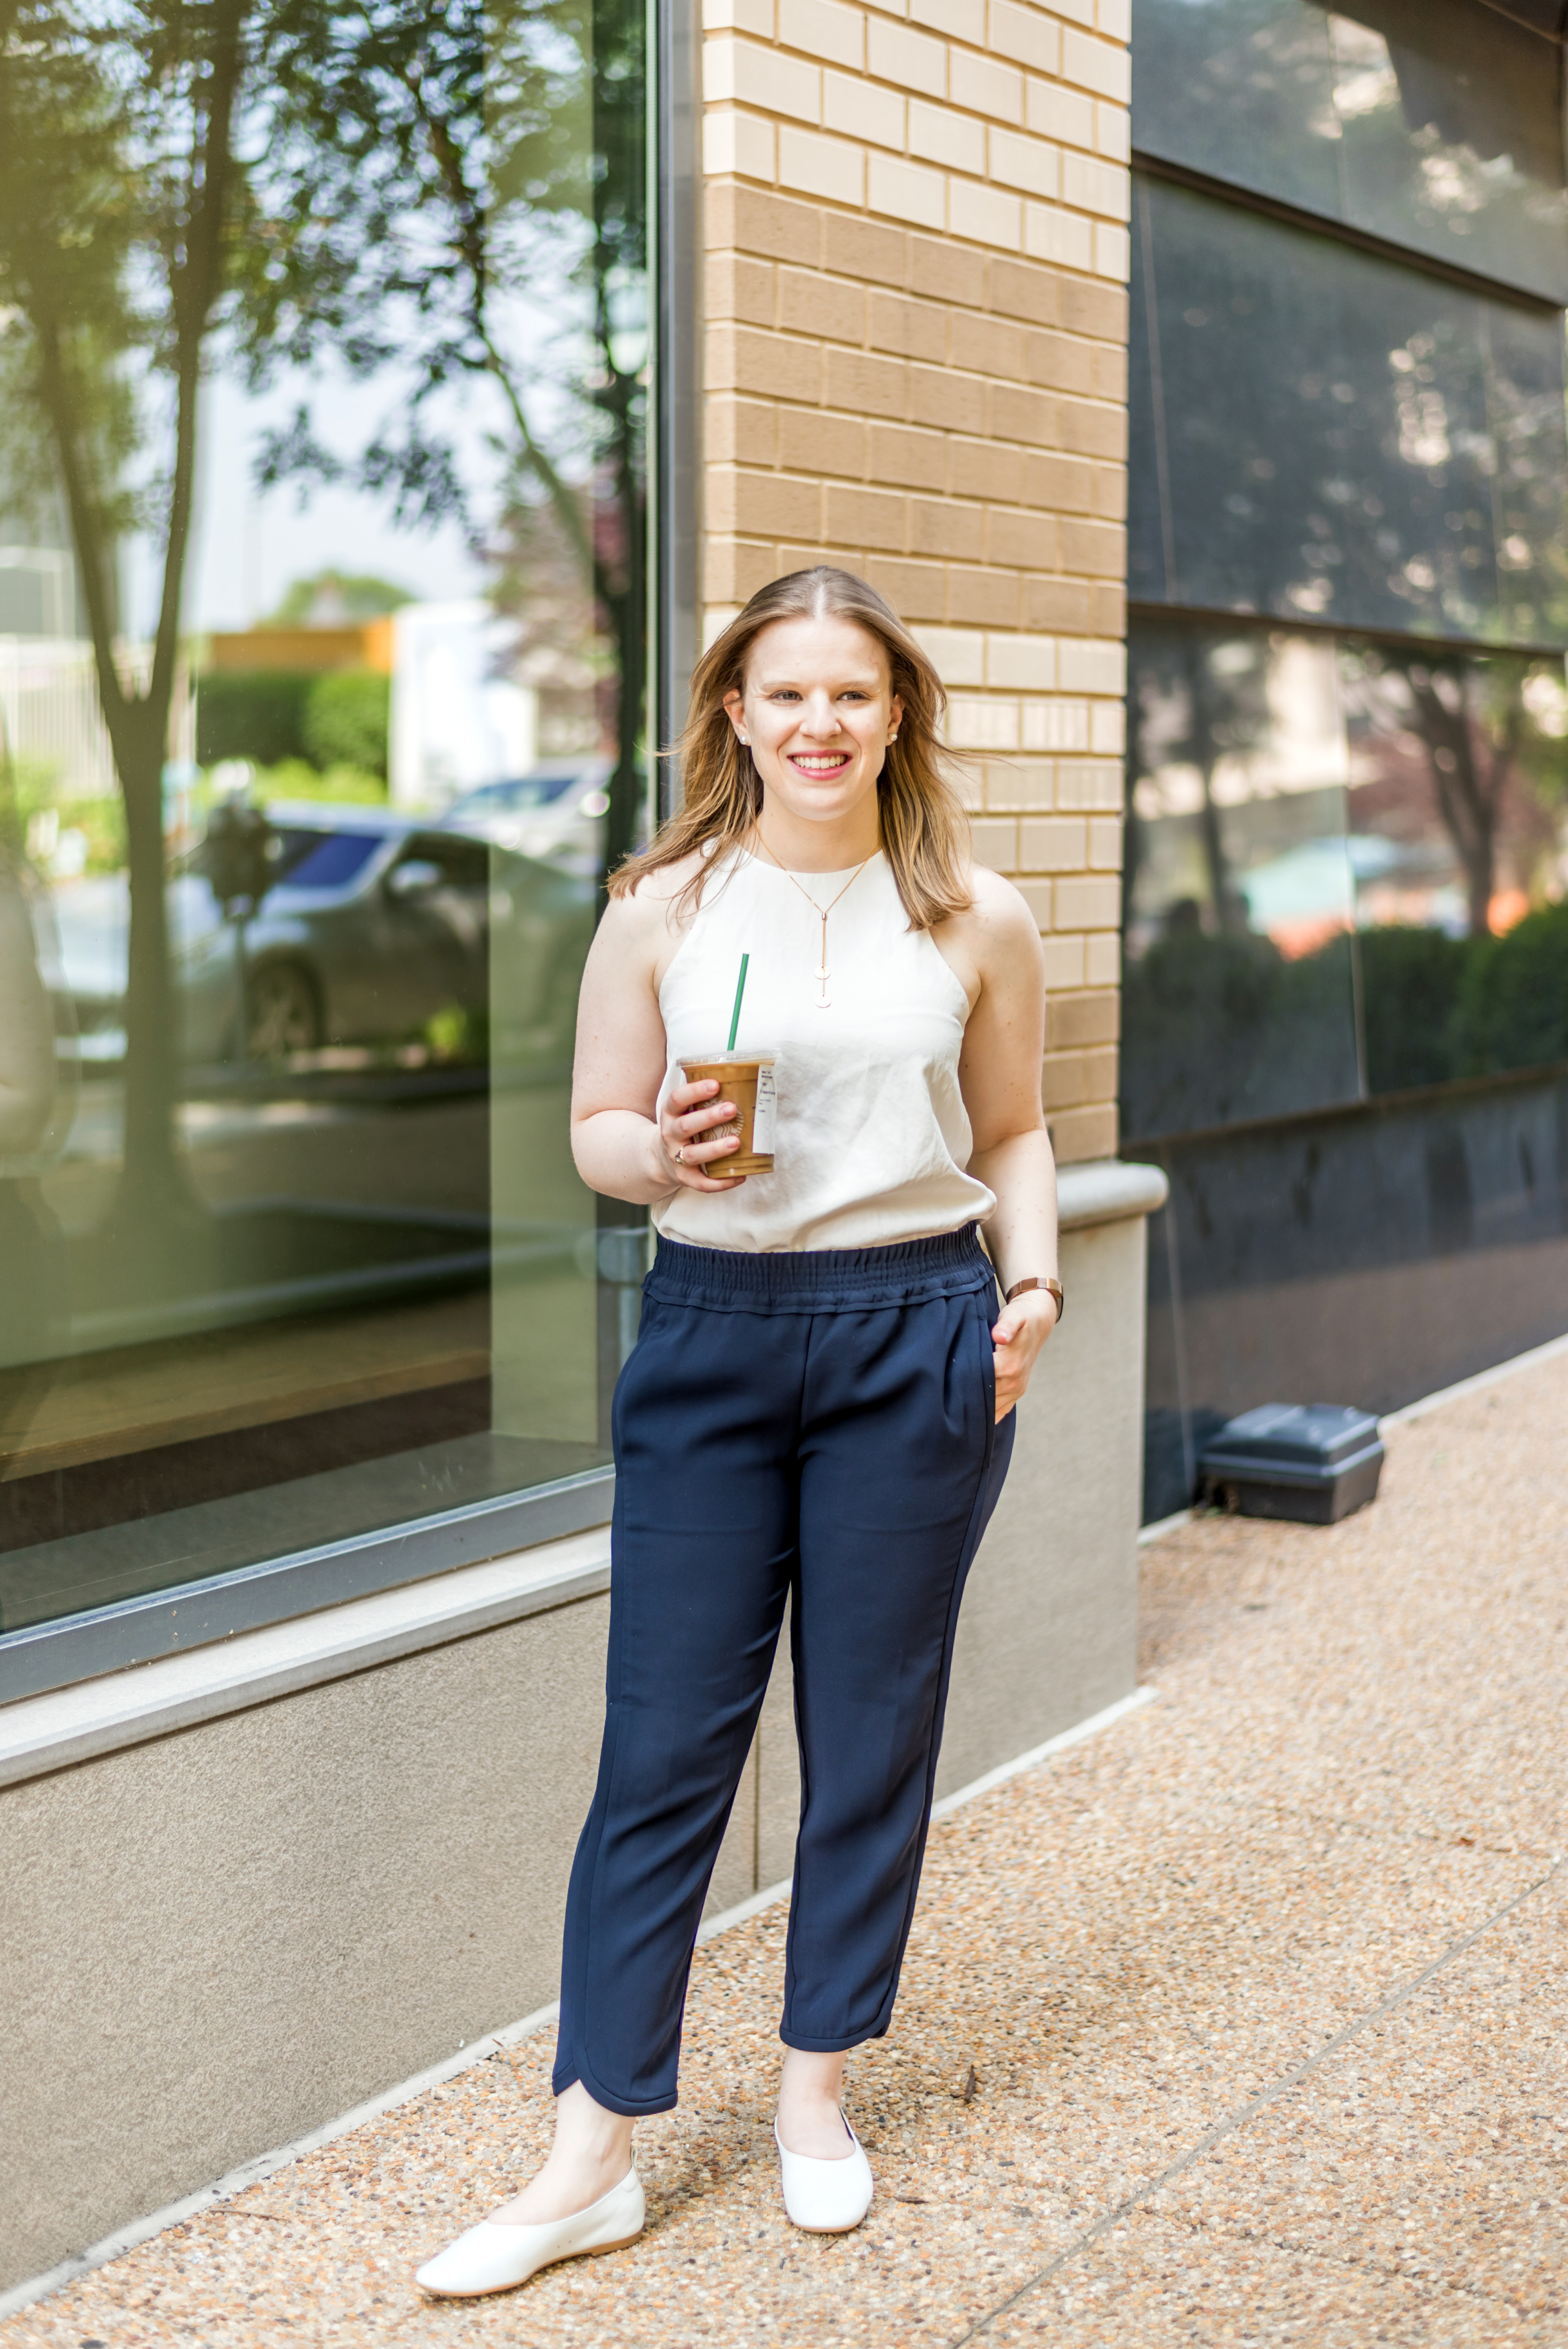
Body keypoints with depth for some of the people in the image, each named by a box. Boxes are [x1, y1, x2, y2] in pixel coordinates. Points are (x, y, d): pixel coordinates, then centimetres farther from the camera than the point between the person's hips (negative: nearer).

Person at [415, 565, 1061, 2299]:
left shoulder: (975, 919, 4)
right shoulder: (664, 910, 2)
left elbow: (1014, 1133, 12)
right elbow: (596, 1131, 6)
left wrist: (1033, 1283, -4)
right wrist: (667, 1151, -15)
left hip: (913, 1340, 1)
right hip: (710, 1330, 0)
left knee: (872, 1737, 9)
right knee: (662, 1746, 1)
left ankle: (816, 2090, 28)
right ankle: (595, 2154, 10)